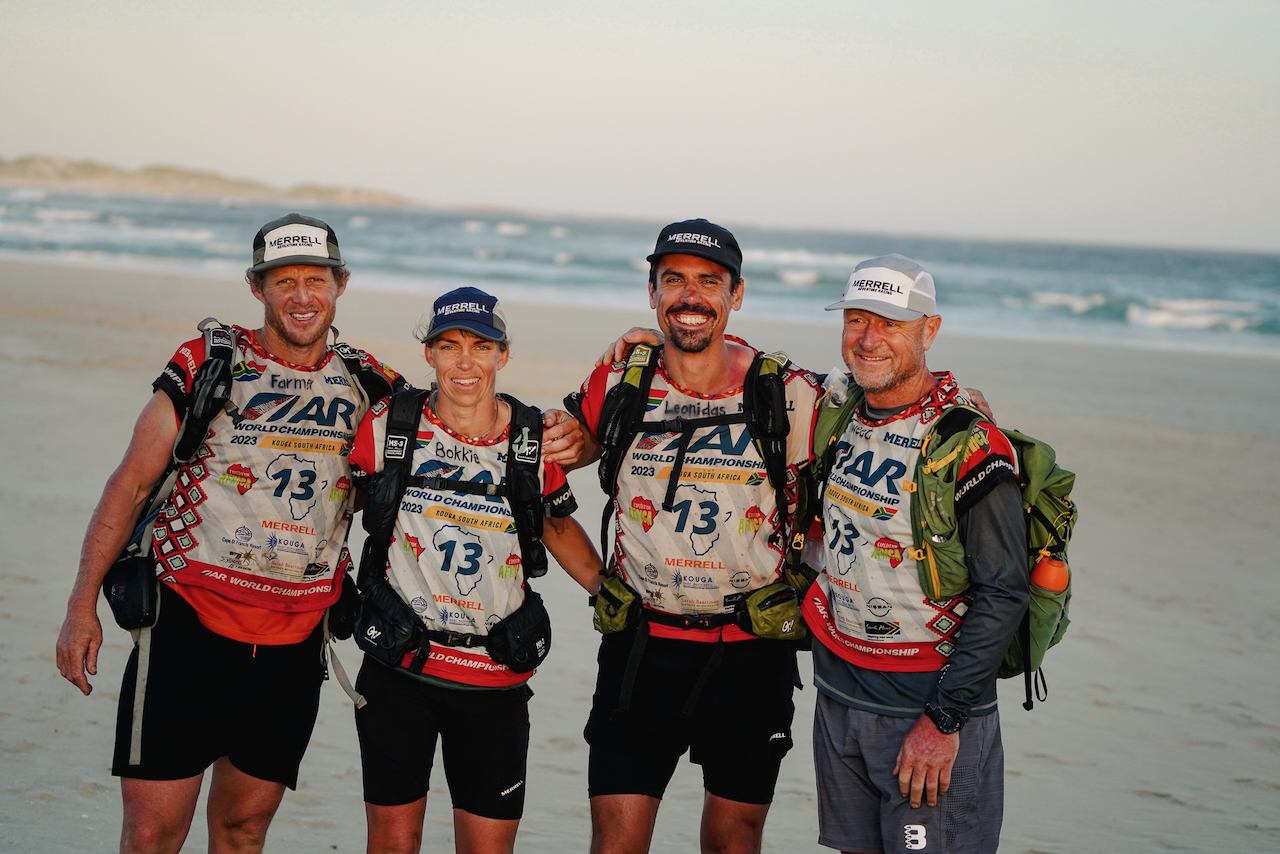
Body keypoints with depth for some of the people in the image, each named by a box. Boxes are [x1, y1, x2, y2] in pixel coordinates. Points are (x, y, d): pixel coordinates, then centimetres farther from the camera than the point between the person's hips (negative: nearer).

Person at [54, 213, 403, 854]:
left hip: (294, 647, 3)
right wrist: (82, 604, -5)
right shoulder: (206, 367, -2)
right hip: (190, 625, -3)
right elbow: (131, 483, 0)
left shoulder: (369, 386, 7)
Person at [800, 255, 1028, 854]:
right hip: (839, 692, 7)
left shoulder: (968, 445, -17)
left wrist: (944, 720, -19)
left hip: (931, 696, -6)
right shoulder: (839, 407, 4)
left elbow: (1003, 593, -18)